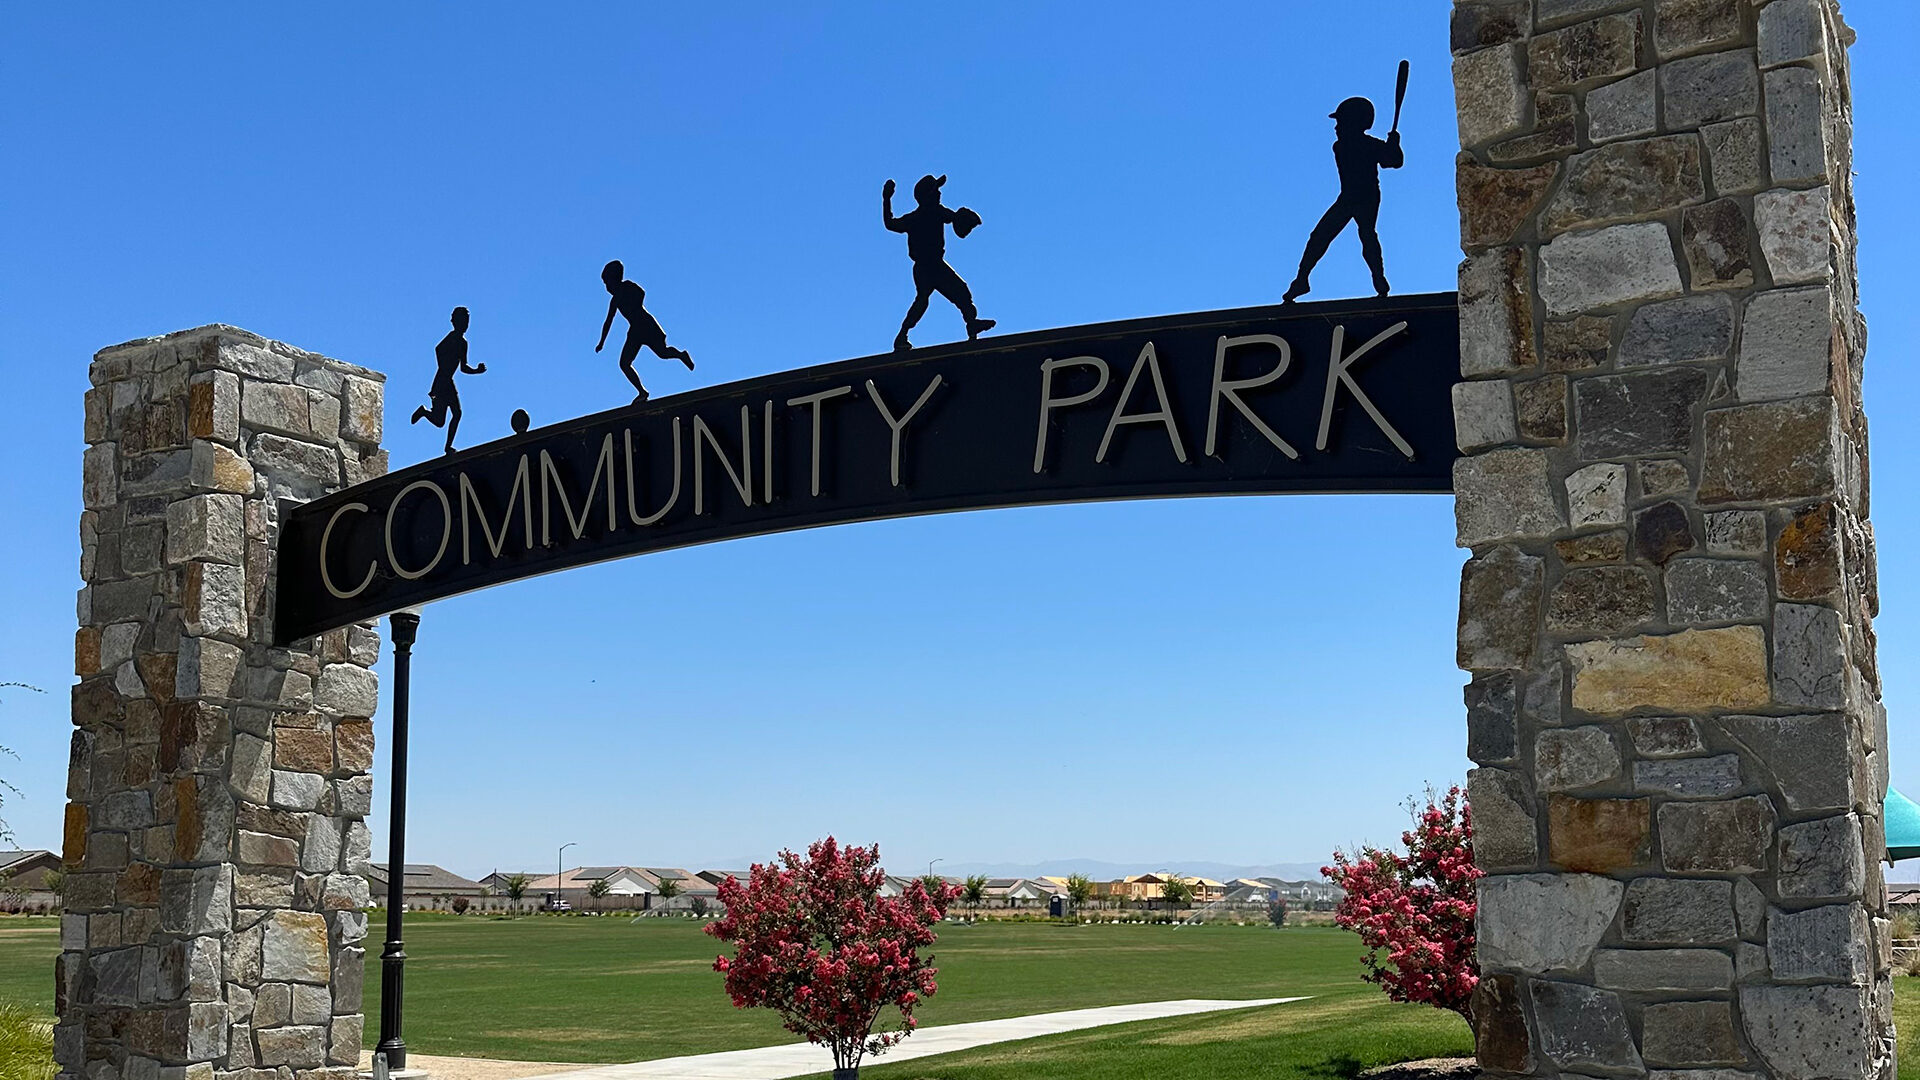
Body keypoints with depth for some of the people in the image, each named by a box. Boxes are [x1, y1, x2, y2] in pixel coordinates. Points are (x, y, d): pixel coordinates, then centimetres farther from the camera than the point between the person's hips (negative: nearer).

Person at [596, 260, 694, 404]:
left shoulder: (627, 287, 1)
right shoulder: (615, 300, 22)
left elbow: (641, 293, -19)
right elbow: (608, 322, 28)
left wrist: (634, 309, -23)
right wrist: (602, 343, 26)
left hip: (646, 325, -8)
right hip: (635, 330, 8)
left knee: (662, 352, -20)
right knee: (624, 364, -3)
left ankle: (681, 355, 13)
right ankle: (642, 393, -3)